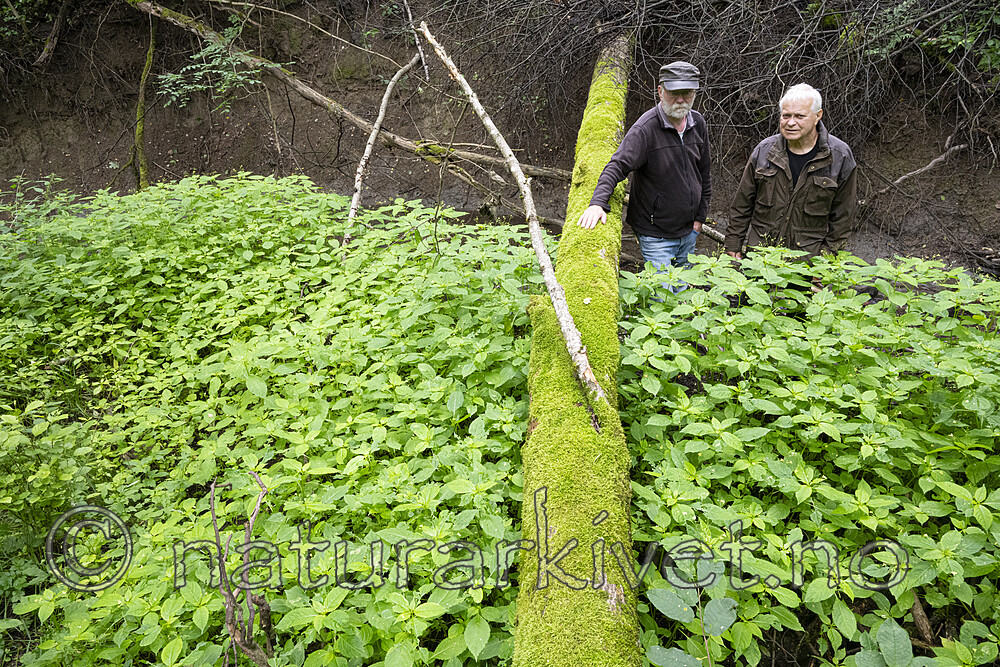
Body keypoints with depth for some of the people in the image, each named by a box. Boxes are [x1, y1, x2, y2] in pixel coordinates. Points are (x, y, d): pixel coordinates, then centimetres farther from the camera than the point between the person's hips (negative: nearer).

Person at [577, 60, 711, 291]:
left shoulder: (698, 123, 4)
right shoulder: (645, 129, -19)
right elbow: (617, 166, -28)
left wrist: (699, 217, 13)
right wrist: (598, 202, -45)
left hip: (688, 232, 7)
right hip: (655, 234, -7)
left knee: (682, 292, 20)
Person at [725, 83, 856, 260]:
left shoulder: (840, 157, -4)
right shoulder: (764, 150, 1)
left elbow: (842, 215, 1)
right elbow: (742, 203, 7)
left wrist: (828, 255, -3)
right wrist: (733, 245, 5)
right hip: (760, 253, 2)